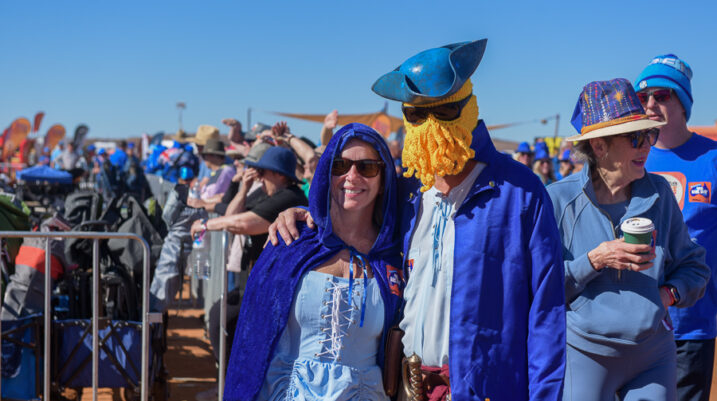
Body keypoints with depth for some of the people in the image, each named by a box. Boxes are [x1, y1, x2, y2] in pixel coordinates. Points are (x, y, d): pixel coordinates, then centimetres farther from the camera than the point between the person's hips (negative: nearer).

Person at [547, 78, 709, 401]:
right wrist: (595, 261, -20)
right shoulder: (559, 199, -9)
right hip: (584, 355, -3)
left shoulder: (659, 193, 3)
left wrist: (670, 293, -7)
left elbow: (693, 264, 12)